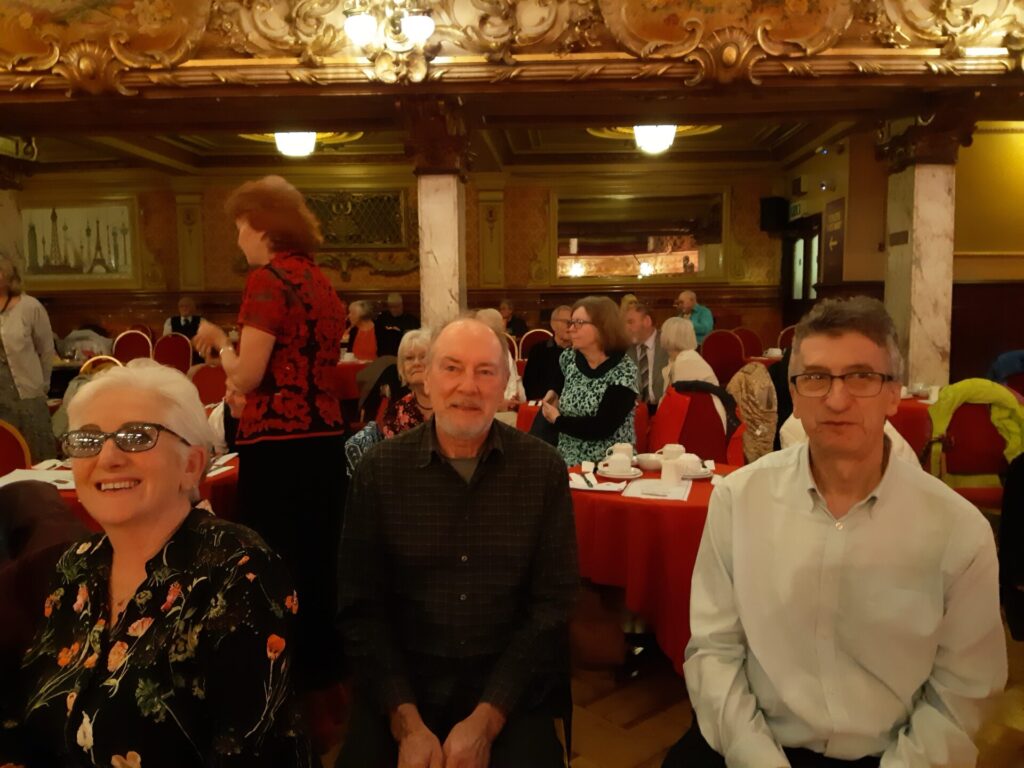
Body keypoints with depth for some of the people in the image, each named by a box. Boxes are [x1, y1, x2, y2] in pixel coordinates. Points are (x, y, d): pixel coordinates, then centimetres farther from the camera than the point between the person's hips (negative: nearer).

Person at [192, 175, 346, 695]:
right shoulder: (318, 280, 14)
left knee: (277, 562, 3)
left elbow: (246, 376, -15)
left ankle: (288, 674, 15)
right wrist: (243, 373, 20)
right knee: (317, 558, 17)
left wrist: (218, 340, 3)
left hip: (279, 443, -9)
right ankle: (321, 665, 31)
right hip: (324, 435, 9)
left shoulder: (269, 278, -11)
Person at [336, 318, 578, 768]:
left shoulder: (543, 470, -5)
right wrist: (406, 722, -13)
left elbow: (552, 602, -5)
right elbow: (362, 609, -2)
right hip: (402, 681, 1)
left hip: (510, 684, 0)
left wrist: (486, 719, -14)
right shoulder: (379, 470, -3)